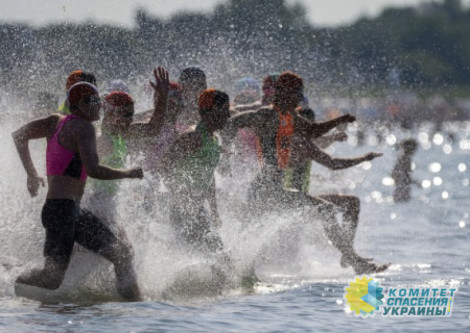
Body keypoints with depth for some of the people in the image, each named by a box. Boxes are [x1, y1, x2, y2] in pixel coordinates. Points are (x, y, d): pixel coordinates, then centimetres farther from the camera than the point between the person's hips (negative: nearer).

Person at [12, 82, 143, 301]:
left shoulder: (57, 122, 15)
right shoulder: (83, 127, -10)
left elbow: (19, 136, 19)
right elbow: (93, 170, -20)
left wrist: (31, 174, 24)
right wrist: (128, 174, -5)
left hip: (74, 211, 11)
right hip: (61, 209, -11)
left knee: (122, 256, 5)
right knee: (53, 277, -17)